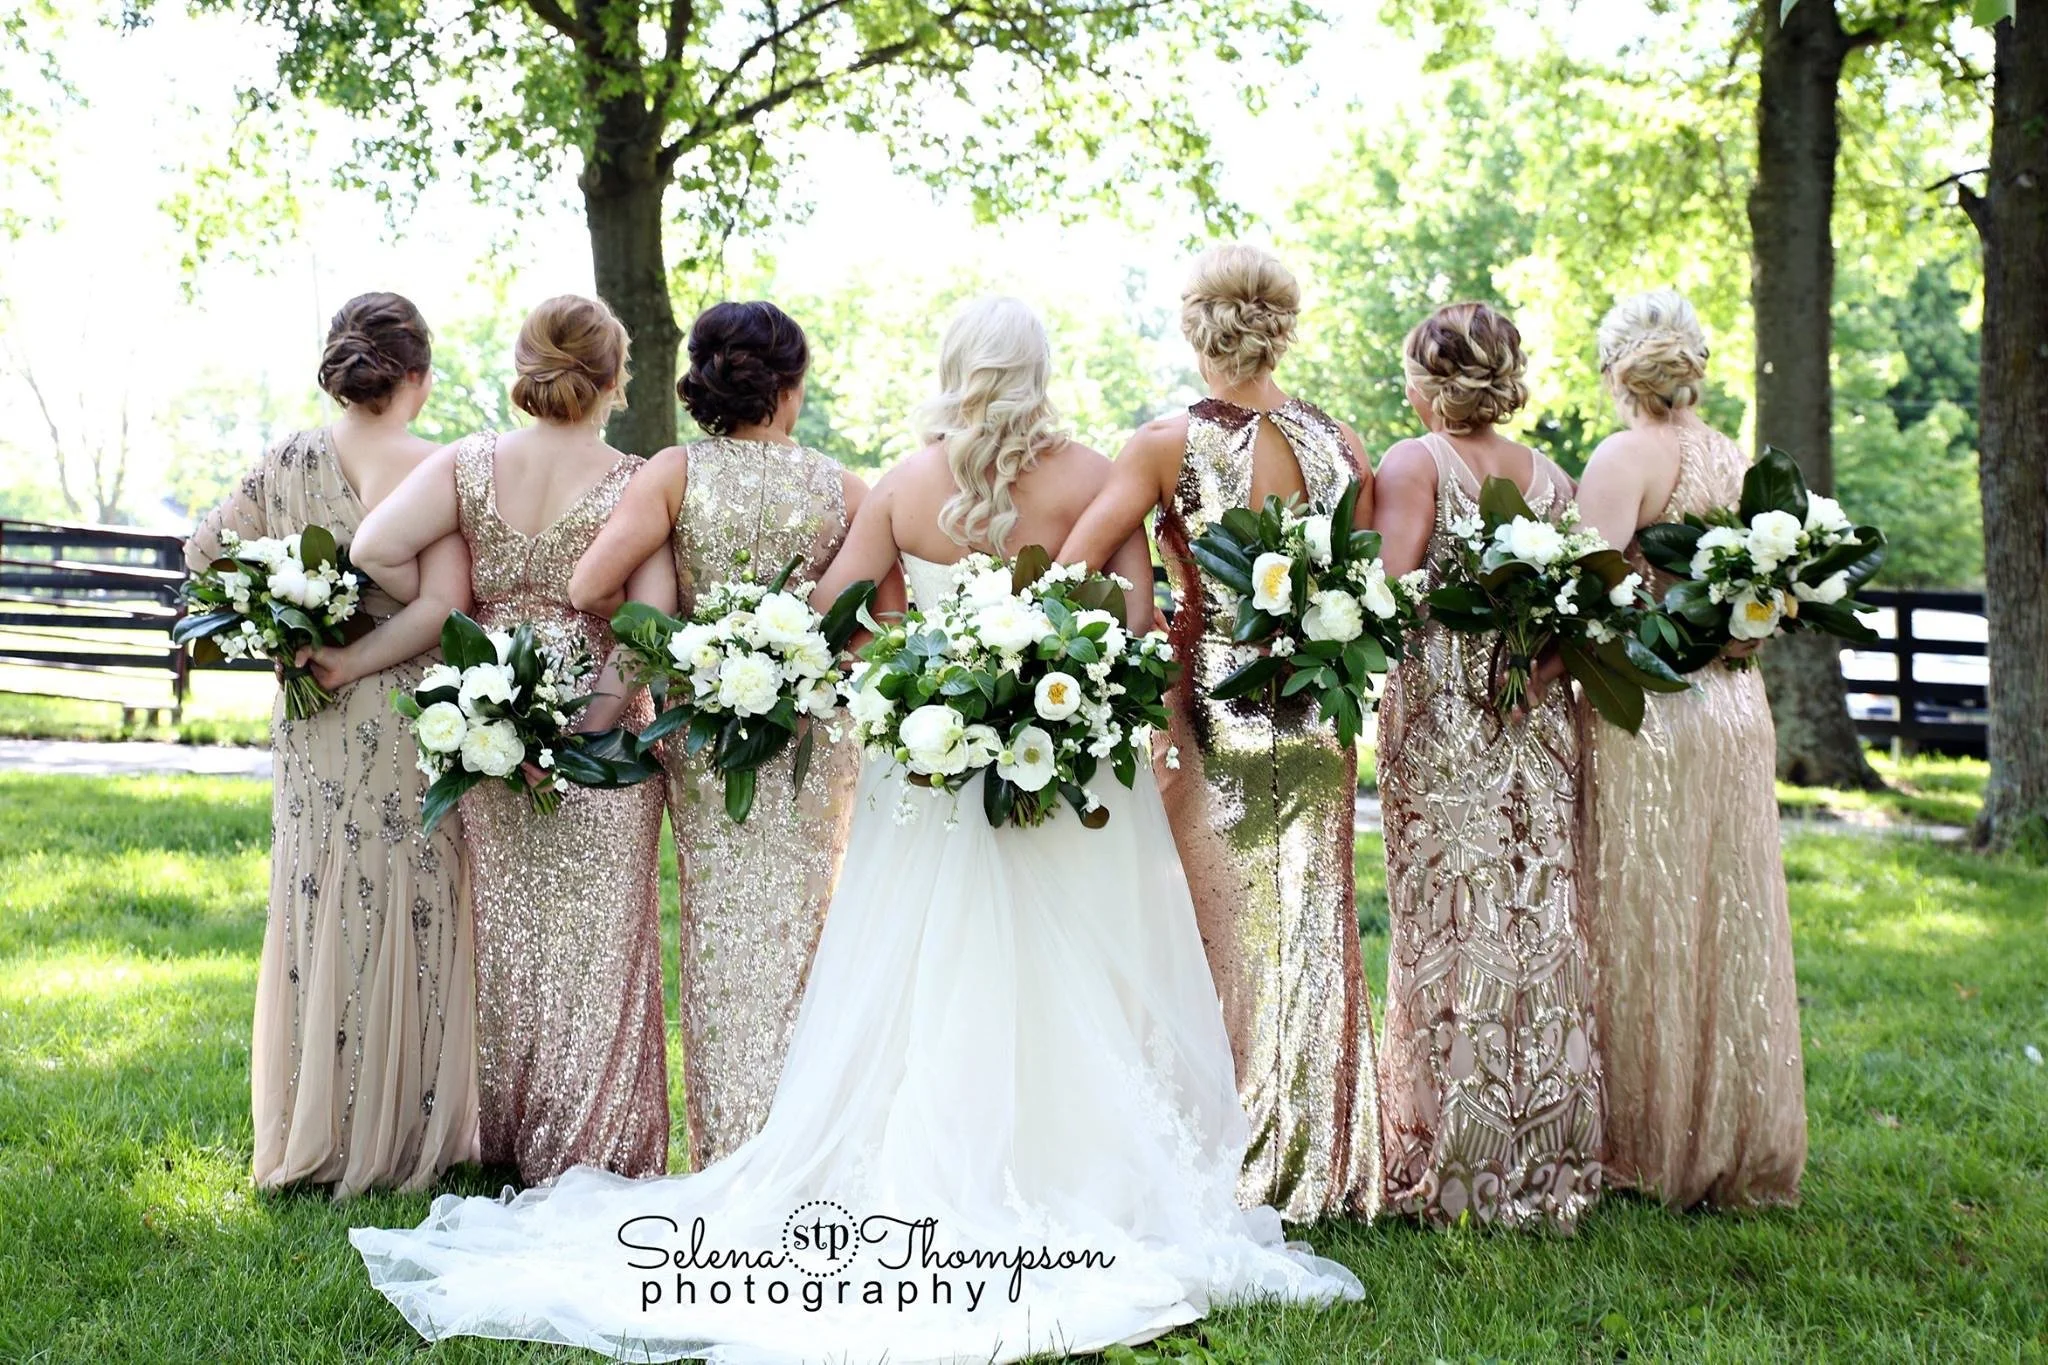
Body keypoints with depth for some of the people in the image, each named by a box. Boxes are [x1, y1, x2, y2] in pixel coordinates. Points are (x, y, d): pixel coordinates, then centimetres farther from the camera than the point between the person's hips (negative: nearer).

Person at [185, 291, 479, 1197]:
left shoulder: (288, 462, 1)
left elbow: (204, 550, 10)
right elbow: (444, 605, -19)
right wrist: (353, 664, -13)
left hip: (316, 737, 4)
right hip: (418, 725, -4)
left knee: (320, 915, 12)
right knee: (414, 922, 6)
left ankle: (313, 1142, 18)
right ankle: (412, 1137, 12)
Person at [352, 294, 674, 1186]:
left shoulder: (467, 464, -1)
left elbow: (374, 549, -12)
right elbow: (652, 621, -18)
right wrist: (599, 716, -10)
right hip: (602, 736, -3)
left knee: (501, 922, 16)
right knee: (594, 932, 6)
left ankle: (503, 1133, 26)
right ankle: (584, 1153, 12)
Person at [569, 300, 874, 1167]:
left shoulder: (676, 473, -8)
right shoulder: (839, 485, -5)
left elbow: (590, 587, -17)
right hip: (815, 731, 0)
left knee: (722, 938, 9)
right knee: (801, 931, 11)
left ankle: (728, 1157, 12)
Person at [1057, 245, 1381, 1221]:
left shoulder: (1167, 446, -10)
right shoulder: (1338, 445, 0)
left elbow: (1069, 570, -15)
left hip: (1209, 707, -3)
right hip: (1315, 718, 3)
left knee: (1221, 932, 7)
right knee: (1310, 930, 11)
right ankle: (1321, 1167, 19)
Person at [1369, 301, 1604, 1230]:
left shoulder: (1414, 464, -6)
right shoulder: (1550, 476, 10)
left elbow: (1390, 594, -17)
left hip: (1440, 718, -5)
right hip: (1537, 717, 5)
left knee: (1450, 925, -1)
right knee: (1538, 926, 8)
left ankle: (1454, 1163, 4)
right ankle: (1547, 1161, 15)